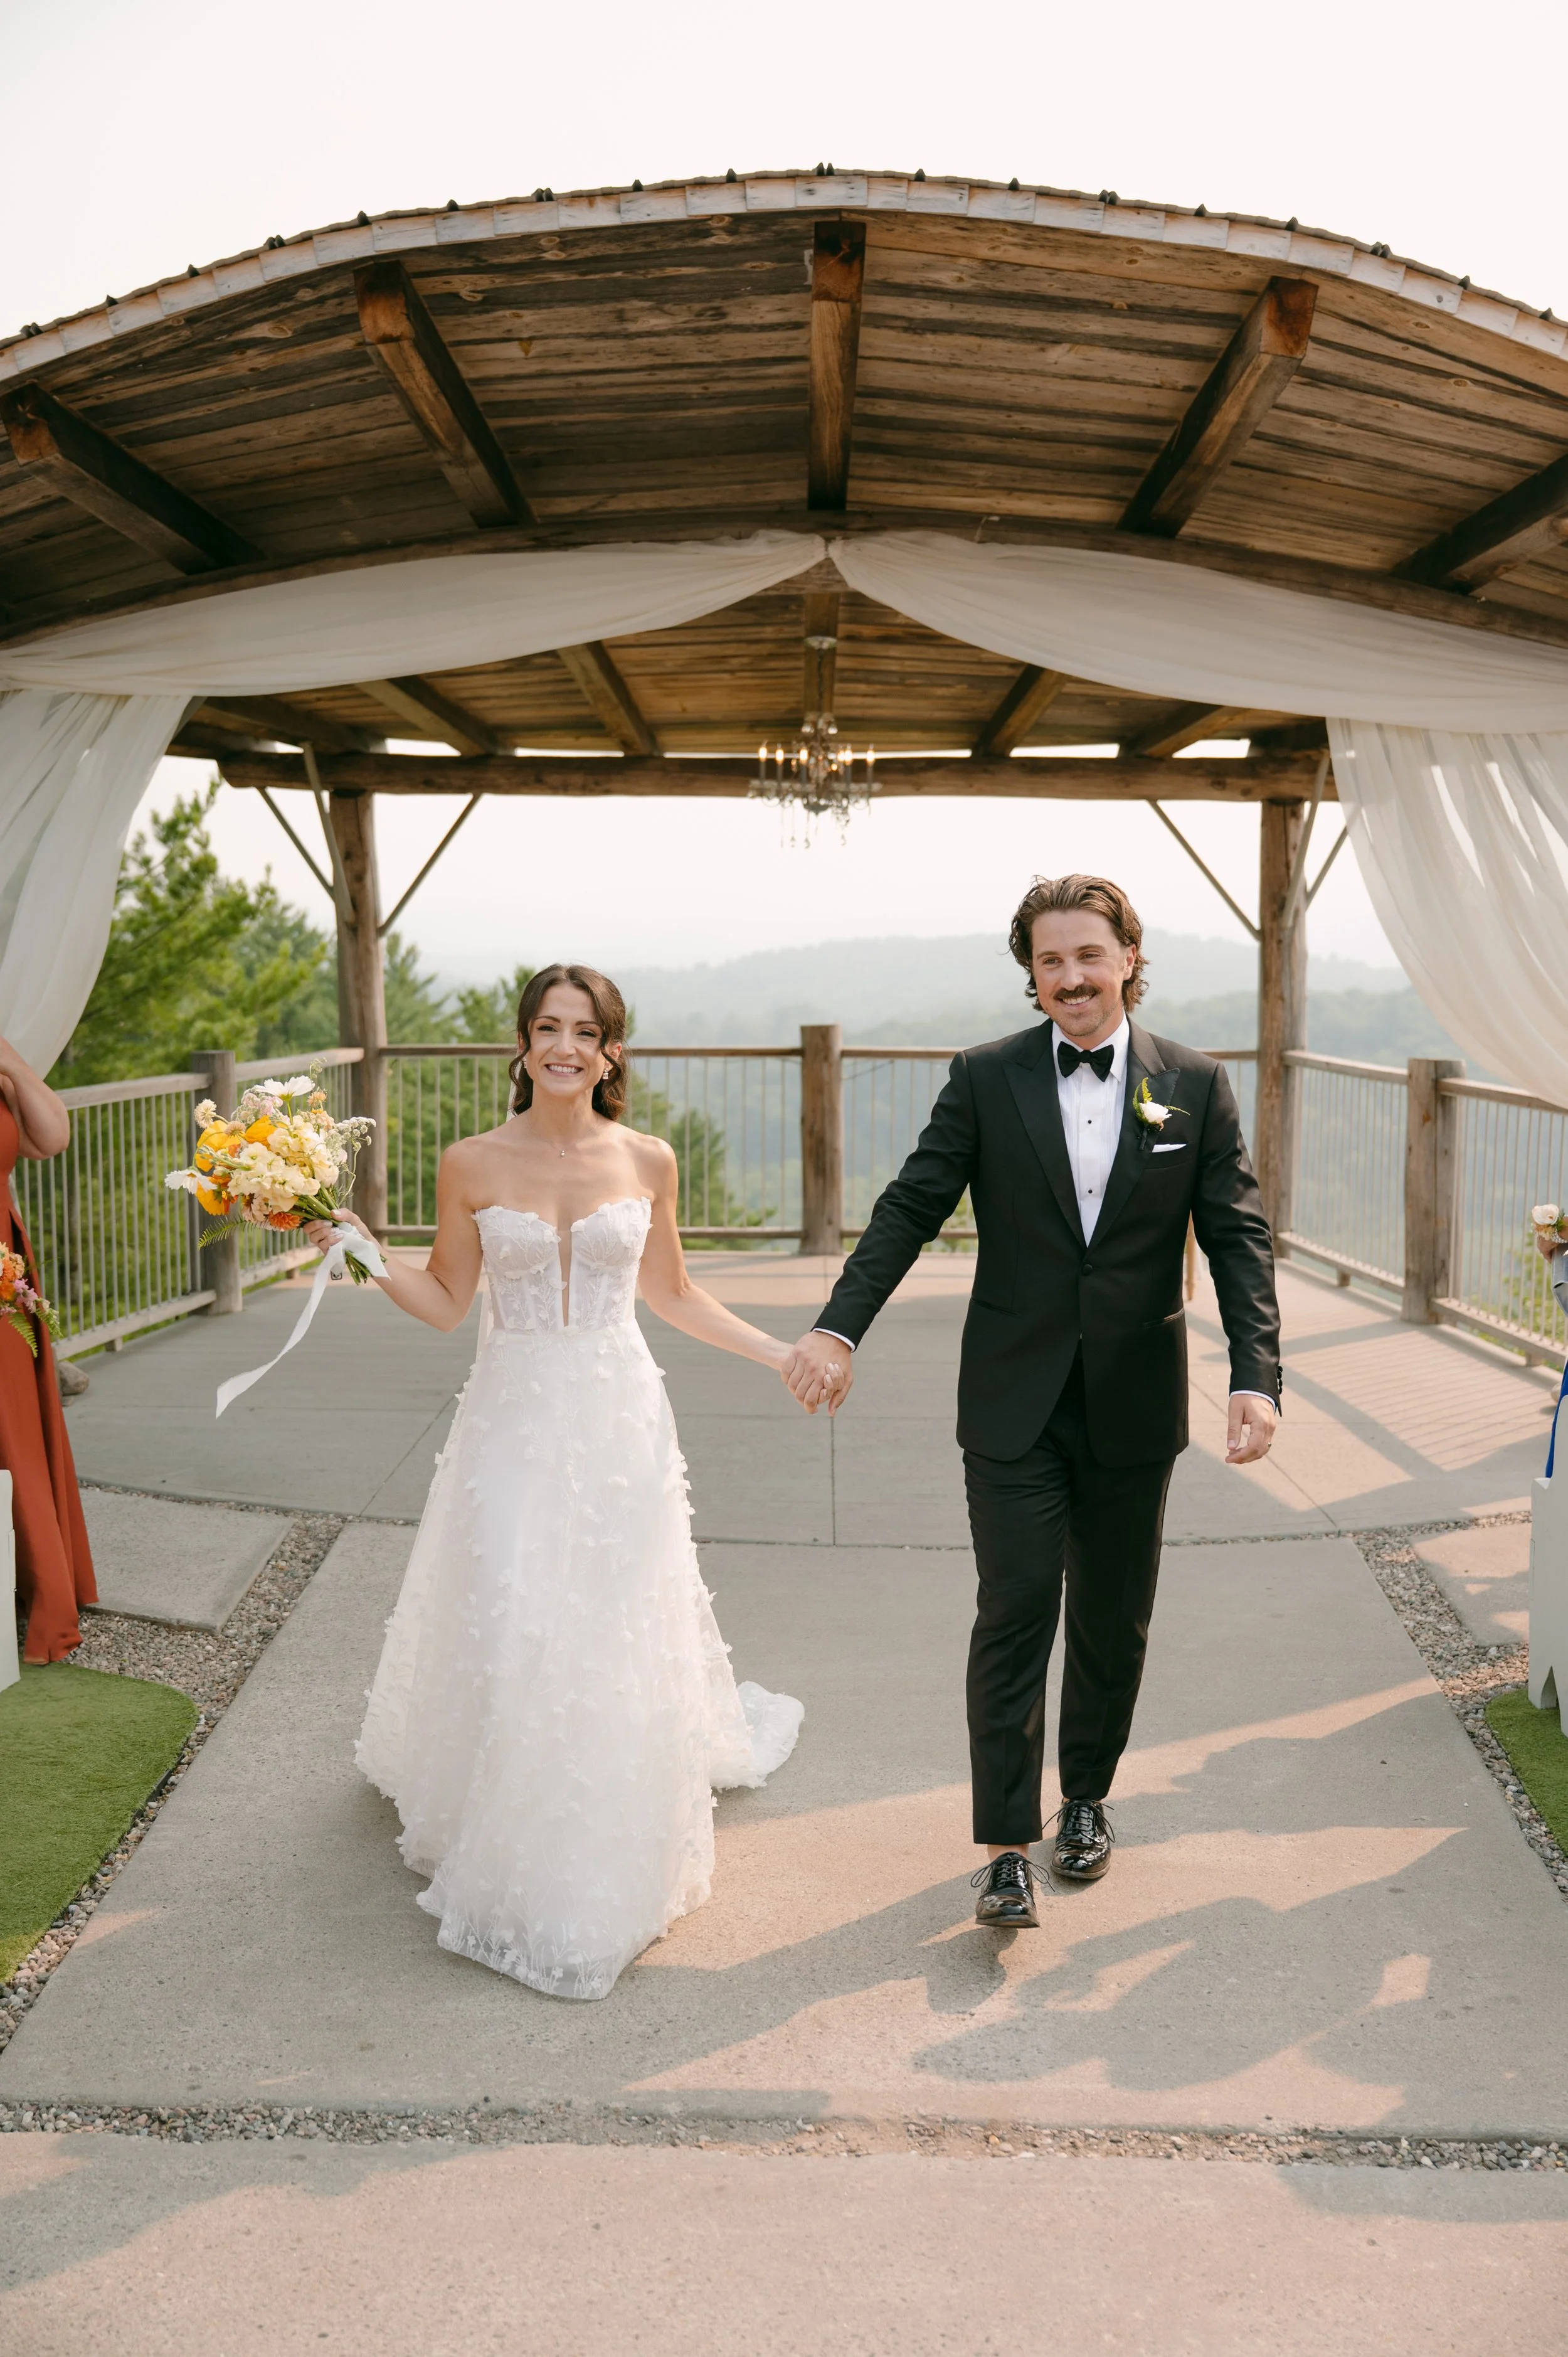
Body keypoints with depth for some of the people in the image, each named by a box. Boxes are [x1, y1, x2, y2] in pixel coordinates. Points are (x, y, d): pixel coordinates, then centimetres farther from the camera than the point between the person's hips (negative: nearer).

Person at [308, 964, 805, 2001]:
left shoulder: (647, 1162, 0)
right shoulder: (472, 1165, -4)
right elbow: (446, 1302, 4)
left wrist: (783, 1353, 10)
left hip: (619, 1419, 1)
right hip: (515, 1418, -1)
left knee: (619, 1635, 7)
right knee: (507, 1631, -2)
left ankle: (611, 1860, 31)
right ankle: (515, 1857, 23)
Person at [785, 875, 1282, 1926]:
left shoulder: (1196, 1085, 0)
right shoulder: (987, 1079, -2)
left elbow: (1240, 1239, -3)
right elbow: (912, 1207, -3)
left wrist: (1257, 1377, -16)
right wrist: (839, 1327, -15)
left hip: (1135, 1405, 2)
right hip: (1016, 1404, -1)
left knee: (1114, 1622, 14)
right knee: (1016, 1615, -3)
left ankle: (1087, 1797, 35)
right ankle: (1007, 1846, 6)